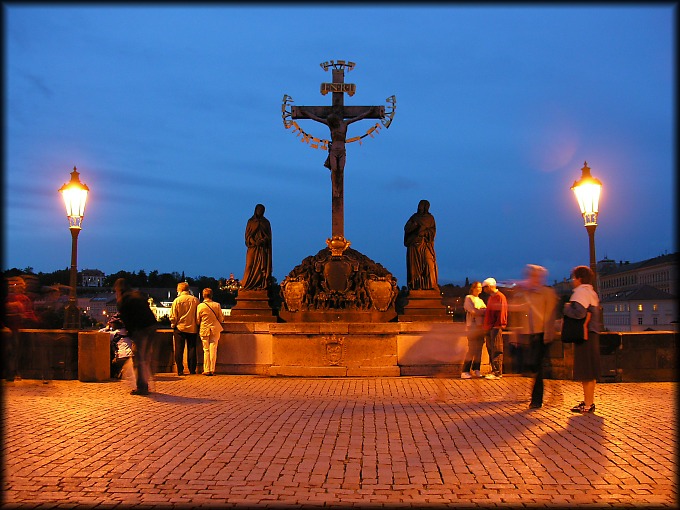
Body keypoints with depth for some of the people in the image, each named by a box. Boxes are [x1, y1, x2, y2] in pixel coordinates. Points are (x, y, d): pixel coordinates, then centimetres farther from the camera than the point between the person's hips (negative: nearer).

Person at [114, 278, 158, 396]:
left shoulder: (121, 301, 2)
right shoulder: (138, 294, 21)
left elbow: (125, 319, -1)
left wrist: (130, 334, 6)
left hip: (141, 328, -7)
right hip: (152, 325, 7)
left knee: (138, 358, 0)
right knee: (146, 357, 15)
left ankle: (141, 387, -1)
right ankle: (145, 385, 20)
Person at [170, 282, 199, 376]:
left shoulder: (177, 300, -8)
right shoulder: (195, 300, -3)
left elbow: (173, 316, -6)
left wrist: (173, 325, 9)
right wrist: (197, 325, 14)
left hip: (180, 328, -2)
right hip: (192, 328, 2)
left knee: (179, 350, 5)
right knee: (192, 349, 9)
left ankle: (180, 370, 2)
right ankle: (192, 370, 10)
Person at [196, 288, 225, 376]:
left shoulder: (200, 306, -9)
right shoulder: (217, 305, -6)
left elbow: (198, 321, 0)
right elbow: (221, 319, 2)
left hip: (204, 330, -1)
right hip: (215, 329, 1)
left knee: (206, 350, 7)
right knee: (213, 350, 4)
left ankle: (206, 370, 6)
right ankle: (212, 370, 2)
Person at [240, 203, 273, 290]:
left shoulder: (266, 222, 13)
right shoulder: (250, 221, 10)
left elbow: (269, 236, 7)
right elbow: (247, 235, 3)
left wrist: (262, 241, -14)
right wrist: (254, 242, -13)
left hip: (263, 248, 1)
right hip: (253, 247, -1)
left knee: (263, 266, -8)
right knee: (250, 265, -10)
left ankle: (261, 285, -12)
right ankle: (247, 285, -13)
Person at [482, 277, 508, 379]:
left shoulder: (500, 296, -9)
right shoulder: (491, 297, 20)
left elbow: (501, 312, -15)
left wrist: (497, 325, -17)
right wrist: (486, 327, 16)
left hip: (496, 328, -9)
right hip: (490, 328, 9)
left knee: (496, 351, -8)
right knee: (490, 350, 11)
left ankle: (497, 373, -7)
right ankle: (494, 371, 16)